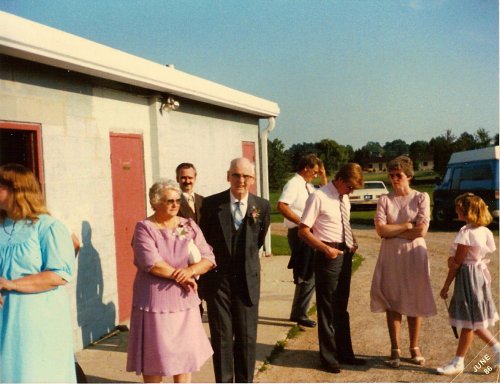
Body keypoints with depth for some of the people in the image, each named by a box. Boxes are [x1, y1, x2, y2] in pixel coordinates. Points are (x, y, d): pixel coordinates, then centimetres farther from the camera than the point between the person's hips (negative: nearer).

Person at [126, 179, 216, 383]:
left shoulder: (189, 226, 5)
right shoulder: (144, 228, -7)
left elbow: (208, 258, -1)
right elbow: (151, 263, -20)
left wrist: (191, 270, -20)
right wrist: (180, 277, -14)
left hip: (184, 300, 4)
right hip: (155, 301, -4)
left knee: (184, 352, 11)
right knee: (154, 354, 5)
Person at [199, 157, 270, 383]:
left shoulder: (261, 206, -4)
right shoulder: (211, 204, -7)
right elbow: (204, 241, 6)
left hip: (248, 280, 1)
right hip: (217, 279, -1)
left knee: (247, 337, 8)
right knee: (221, 336, 7)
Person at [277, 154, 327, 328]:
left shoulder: (308, 186, 16)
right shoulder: (293, 184, -12)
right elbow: (281, 206, -25)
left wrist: (323, 176, 13)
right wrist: (302, 222, -24)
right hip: (299, 233, -9)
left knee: (309, 275, 14)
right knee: (307, 276, -5)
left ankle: (299, 312, 25)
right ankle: (299, 314, 8)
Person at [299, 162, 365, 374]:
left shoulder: (344, 198, 9)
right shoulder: (318, 197, -14)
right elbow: (303, 230, -15)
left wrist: (353, 243, 6)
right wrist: (326, 248, -22)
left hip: (345, 254, 8)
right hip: (328, 255, -8)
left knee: (341, 307, 18)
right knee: (327, 308, 5)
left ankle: (344, 353, 32)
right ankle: (329, 357, 19)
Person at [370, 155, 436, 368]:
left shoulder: (421, 198, 0)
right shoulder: (384, 199, 3)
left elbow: (421, 230, -11)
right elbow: (381, 230, -8)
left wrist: (393, 231, -9)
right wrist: (406, 226, -10)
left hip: (414, 255, -1)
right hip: (391, 256, 1)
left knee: (415, 302, 6)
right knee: (392, 302, 4)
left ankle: (414, 348, 20)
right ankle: (395, 349, 14)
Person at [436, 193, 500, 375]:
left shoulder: (466, 233, -20)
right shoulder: (483, 231, 7)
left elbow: (457, 263, -16)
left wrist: (445, 286, -9)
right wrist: (454, 259, -2)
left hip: (468, 276, -9)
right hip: (480, 273, 9)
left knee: (468, 322, 1)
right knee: (473, 321, 19)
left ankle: (458, 362, 11)